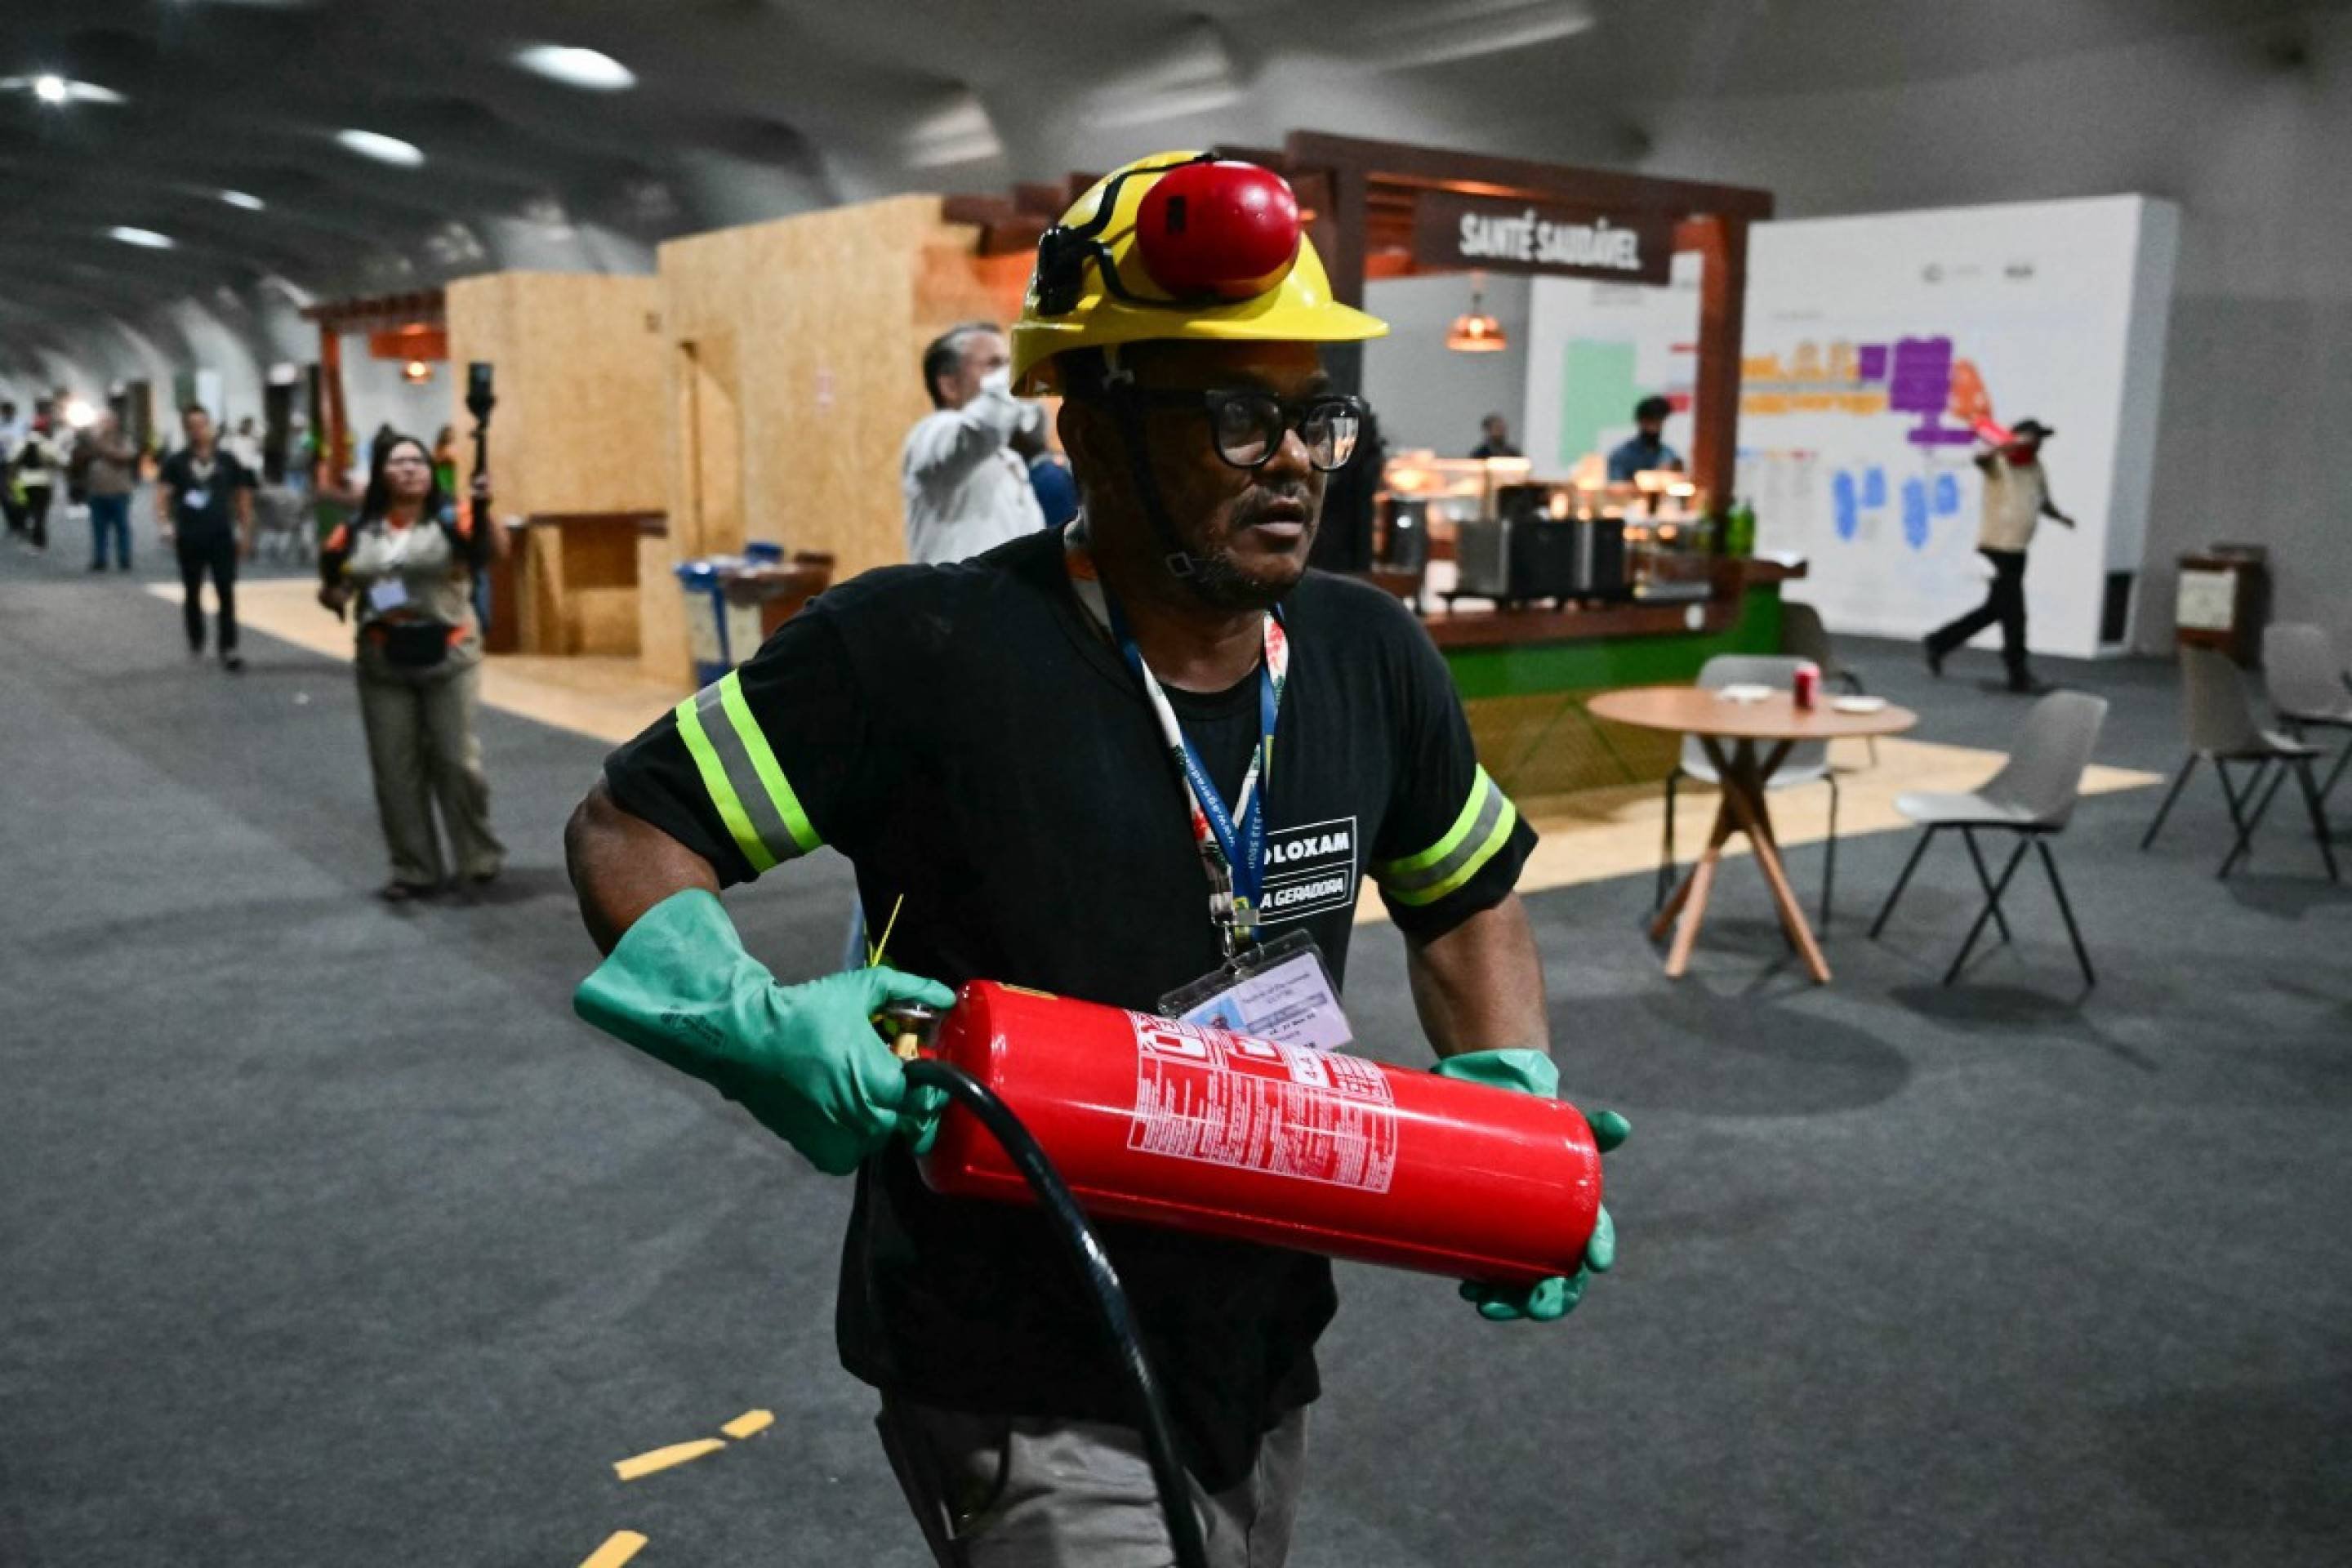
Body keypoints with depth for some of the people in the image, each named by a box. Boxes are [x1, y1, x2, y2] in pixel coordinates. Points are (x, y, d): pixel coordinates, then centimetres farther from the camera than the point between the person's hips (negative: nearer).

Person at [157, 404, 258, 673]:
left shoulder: (227, 461, 4)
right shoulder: (176, 462, 0)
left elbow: (242, 497, 12)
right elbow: (162, 495, -5)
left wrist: (245, 534, 10)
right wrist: (165, 525, -22)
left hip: (222, 537, 0)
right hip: (189, 538, 0)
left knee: (226, 592, -8)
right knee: (193, 593, 12)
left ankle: (229, 648, -8)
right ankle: (196, 643, 28)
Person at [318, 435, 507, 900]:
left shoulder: (450, 522, -5)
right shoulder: (357, 533, 4)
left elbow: (489, 551, -21)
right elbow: (333, 587, 12)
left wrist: (483, 512, -39)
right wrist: (332, 596, -11)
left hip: (448, 658, -3)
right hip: (383, 665, 3)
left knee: (457, 761, 1)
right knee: (395, 769, 6)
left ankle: (481, 857, 19)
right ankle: (414, 870, 17)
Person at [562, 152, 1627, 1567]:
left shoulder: (1371, 658, -4)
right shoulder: (928, 652, -20)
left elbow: (1467, 900, 11)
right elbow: (627, 830, -12)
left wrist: (1516, 1105, -3)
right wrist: (749, 1027, -29)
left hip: (1262, 1352, 6)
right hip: (1018, 1396, -5)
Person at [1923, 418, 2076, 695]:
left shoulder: (2036, 467, 12)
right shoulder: (1998, 461, -9)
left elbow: (2043, 502, 22)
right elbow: (1980, 457, -33)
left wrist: (2061, 517, 2)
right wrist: (2013, 445, -46)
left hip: (2018, 550, 8)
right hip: (1996, 547, -8)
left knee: (1994, 610, 16)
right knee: (2014, 615, -5)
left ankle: (1939, 643, 29)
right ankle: (2019, 675, 4)